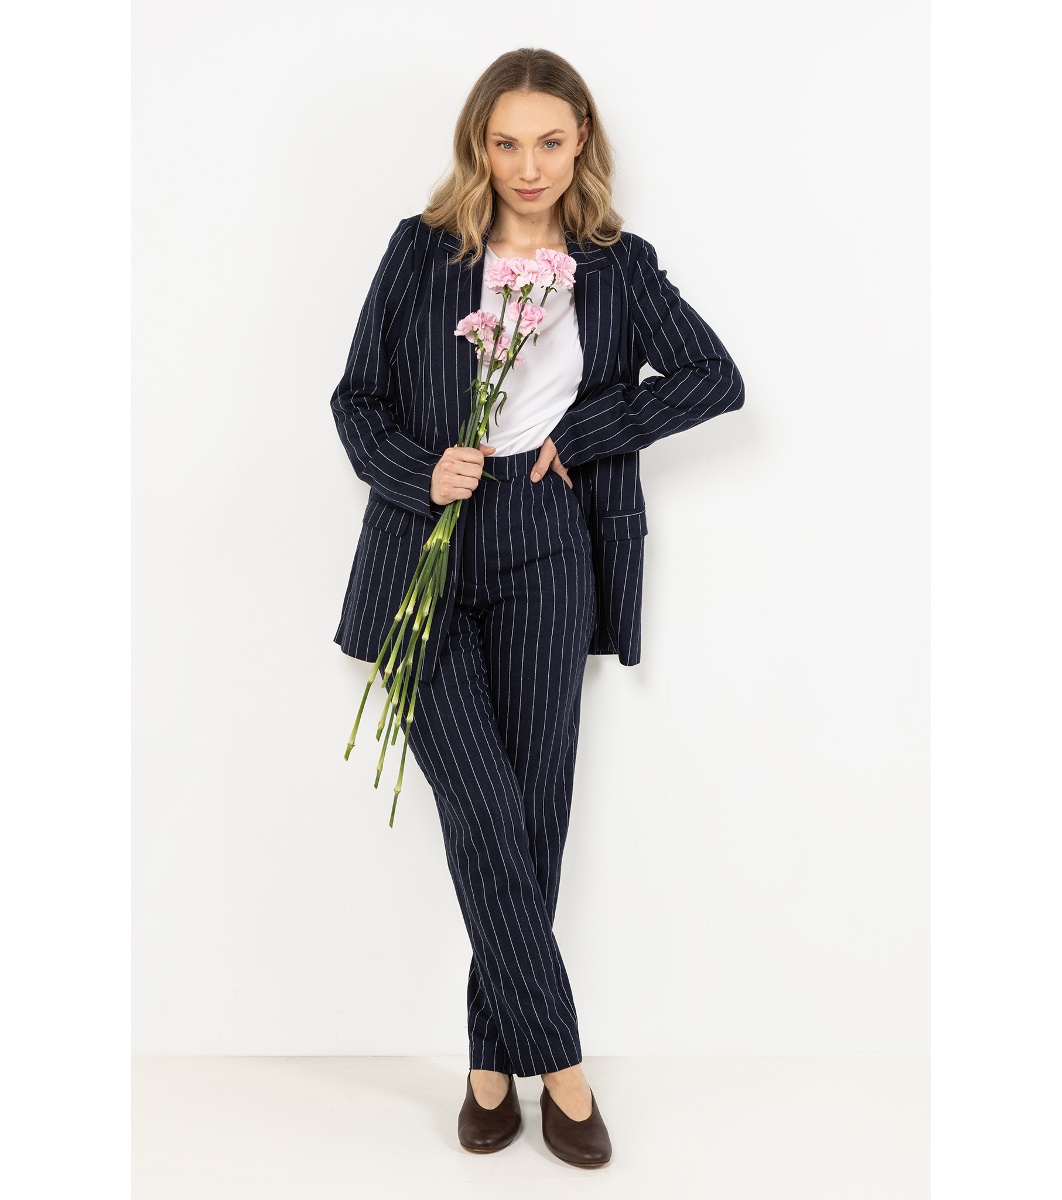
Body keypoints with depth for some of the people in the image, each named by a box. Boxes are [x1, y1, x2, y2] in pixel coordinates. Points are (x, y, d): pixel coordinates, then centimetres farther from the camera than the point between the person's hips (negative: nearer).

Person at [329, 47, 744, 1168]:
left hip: (546, 556, 1)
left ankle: (494, 1061, 18)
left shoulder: (619, 265, 8)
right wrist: (419, 472, -14)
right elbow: (357, 399, 6)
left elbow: (717, 379, 2)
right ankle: (558, 1061, 4)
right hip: (427, 553, -1)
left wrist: (576, 432, -6)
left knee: (535, 811, 3)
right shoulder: (422, 250, 6)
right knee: (485, 810, -8)